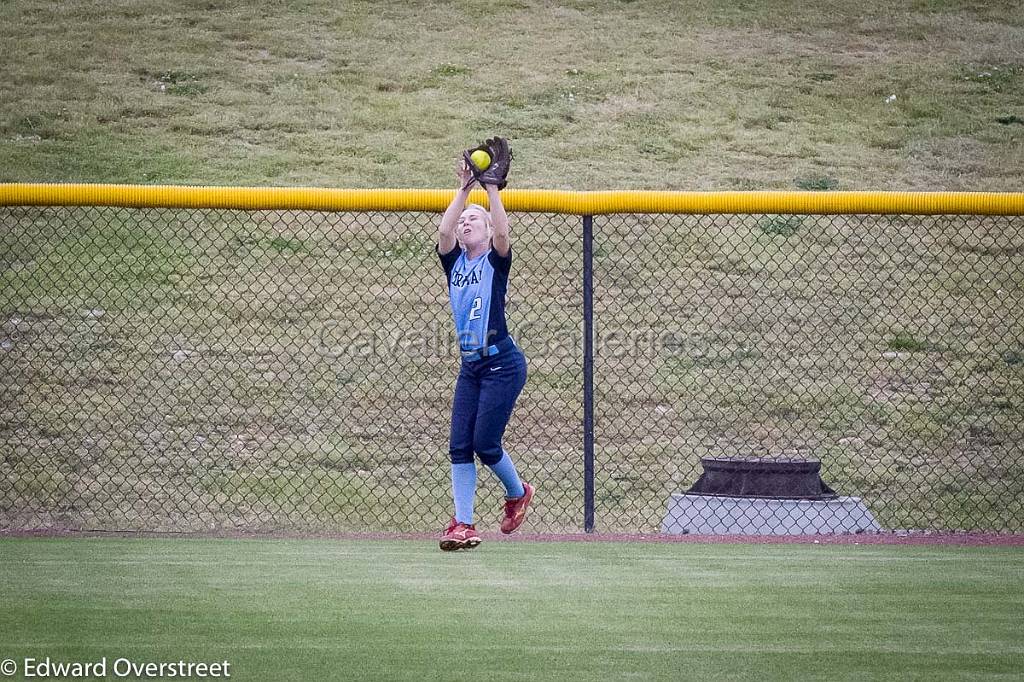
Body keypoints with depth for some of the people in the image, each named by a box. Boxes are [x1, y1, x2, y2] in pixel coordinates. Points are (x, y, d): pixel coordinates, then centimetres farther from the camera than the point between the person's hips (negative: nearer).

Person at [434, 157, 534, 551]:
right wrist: (464, 190, -8)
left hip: (503, 366, -6)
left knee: (485, 442, -8)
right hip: (470, 367, 6)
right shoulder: (454, 263, 10)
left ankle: (518, 493, 20)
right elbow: (444, 231, -7)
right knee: (459, 445, -3)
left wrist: (491, 188, -20)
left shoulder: (496, 262, -2)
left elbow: (502, 232, -21)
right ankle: (463, 525, -2)